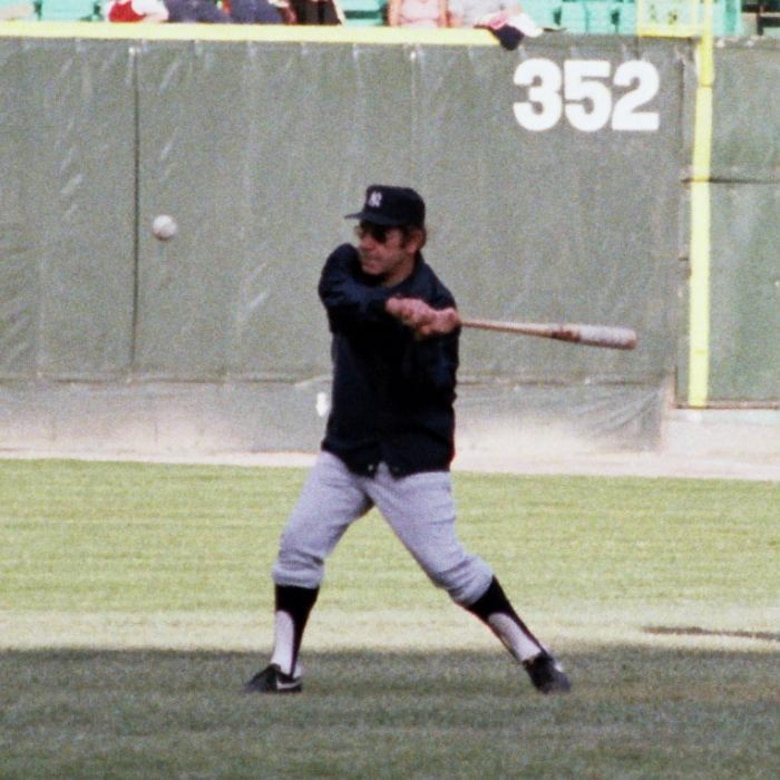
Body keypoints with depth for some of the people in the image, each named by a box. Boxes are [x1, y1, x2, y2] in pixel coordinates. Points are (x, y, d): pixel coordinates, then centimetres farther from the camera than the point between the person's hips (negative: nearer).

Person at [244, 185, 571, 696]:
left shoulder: (434, 305, -15)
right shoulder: (347, 266, 0)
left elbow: (429, 390, -23)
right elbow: (339, 298, -25)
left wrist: (428, 342, -41)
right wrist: (393, 307, -41)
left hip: (411, 459, -6)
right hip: (346, 449, 6)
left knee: (447, 563, -10)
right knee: (299, 544, -3)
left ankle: (535, 658, -1)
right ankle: (284, 669, 6)